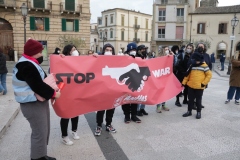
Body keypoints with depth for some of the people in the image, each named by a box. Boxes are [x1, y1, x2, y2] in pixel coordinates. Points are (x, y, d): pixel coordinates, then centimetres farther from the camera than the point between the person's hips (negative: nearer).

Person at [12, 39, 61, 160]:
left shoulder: (30, 64, 14)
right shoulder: (27, 66, -21)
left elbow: (41, 81, 18)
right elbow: (38, 86, -27)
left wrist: (51, 90, 5)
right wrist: (53, 93, -16)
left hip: (38, 102, 11)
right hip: (32, 104, -11)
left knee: (44, 130, 20)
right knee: (40, 133, -1)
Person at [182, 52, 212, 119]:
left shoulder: (204, 66, -4)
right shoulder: (192, 65, 8)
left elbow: (209, 75, -4)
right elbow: (187, 74, 11)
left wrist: (204, 83, -10)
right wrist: (184, 82, 6)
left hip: (199, 87, -4)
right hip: (191, 86, 4)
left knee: (198, 100, 7)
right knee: (190, 99, 12)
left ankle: (198, 112, 22)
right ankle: (189, 111, 24)